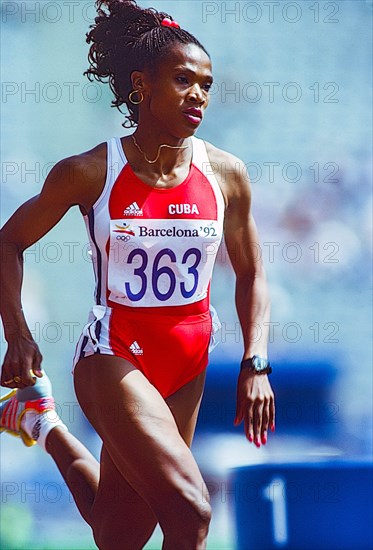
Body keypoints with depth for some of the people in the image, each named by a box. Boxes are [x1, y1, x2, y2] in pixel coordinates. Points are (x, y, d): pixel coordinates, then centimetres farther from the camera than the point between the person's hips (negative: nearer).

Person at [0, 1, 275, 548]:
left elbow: (251, 274, 11)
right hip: (114, 355, -5)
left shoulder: (226, 174, -1)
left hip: (187, 369, 5)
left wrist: (256, 364, 0)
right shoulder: (89, 173, -9)